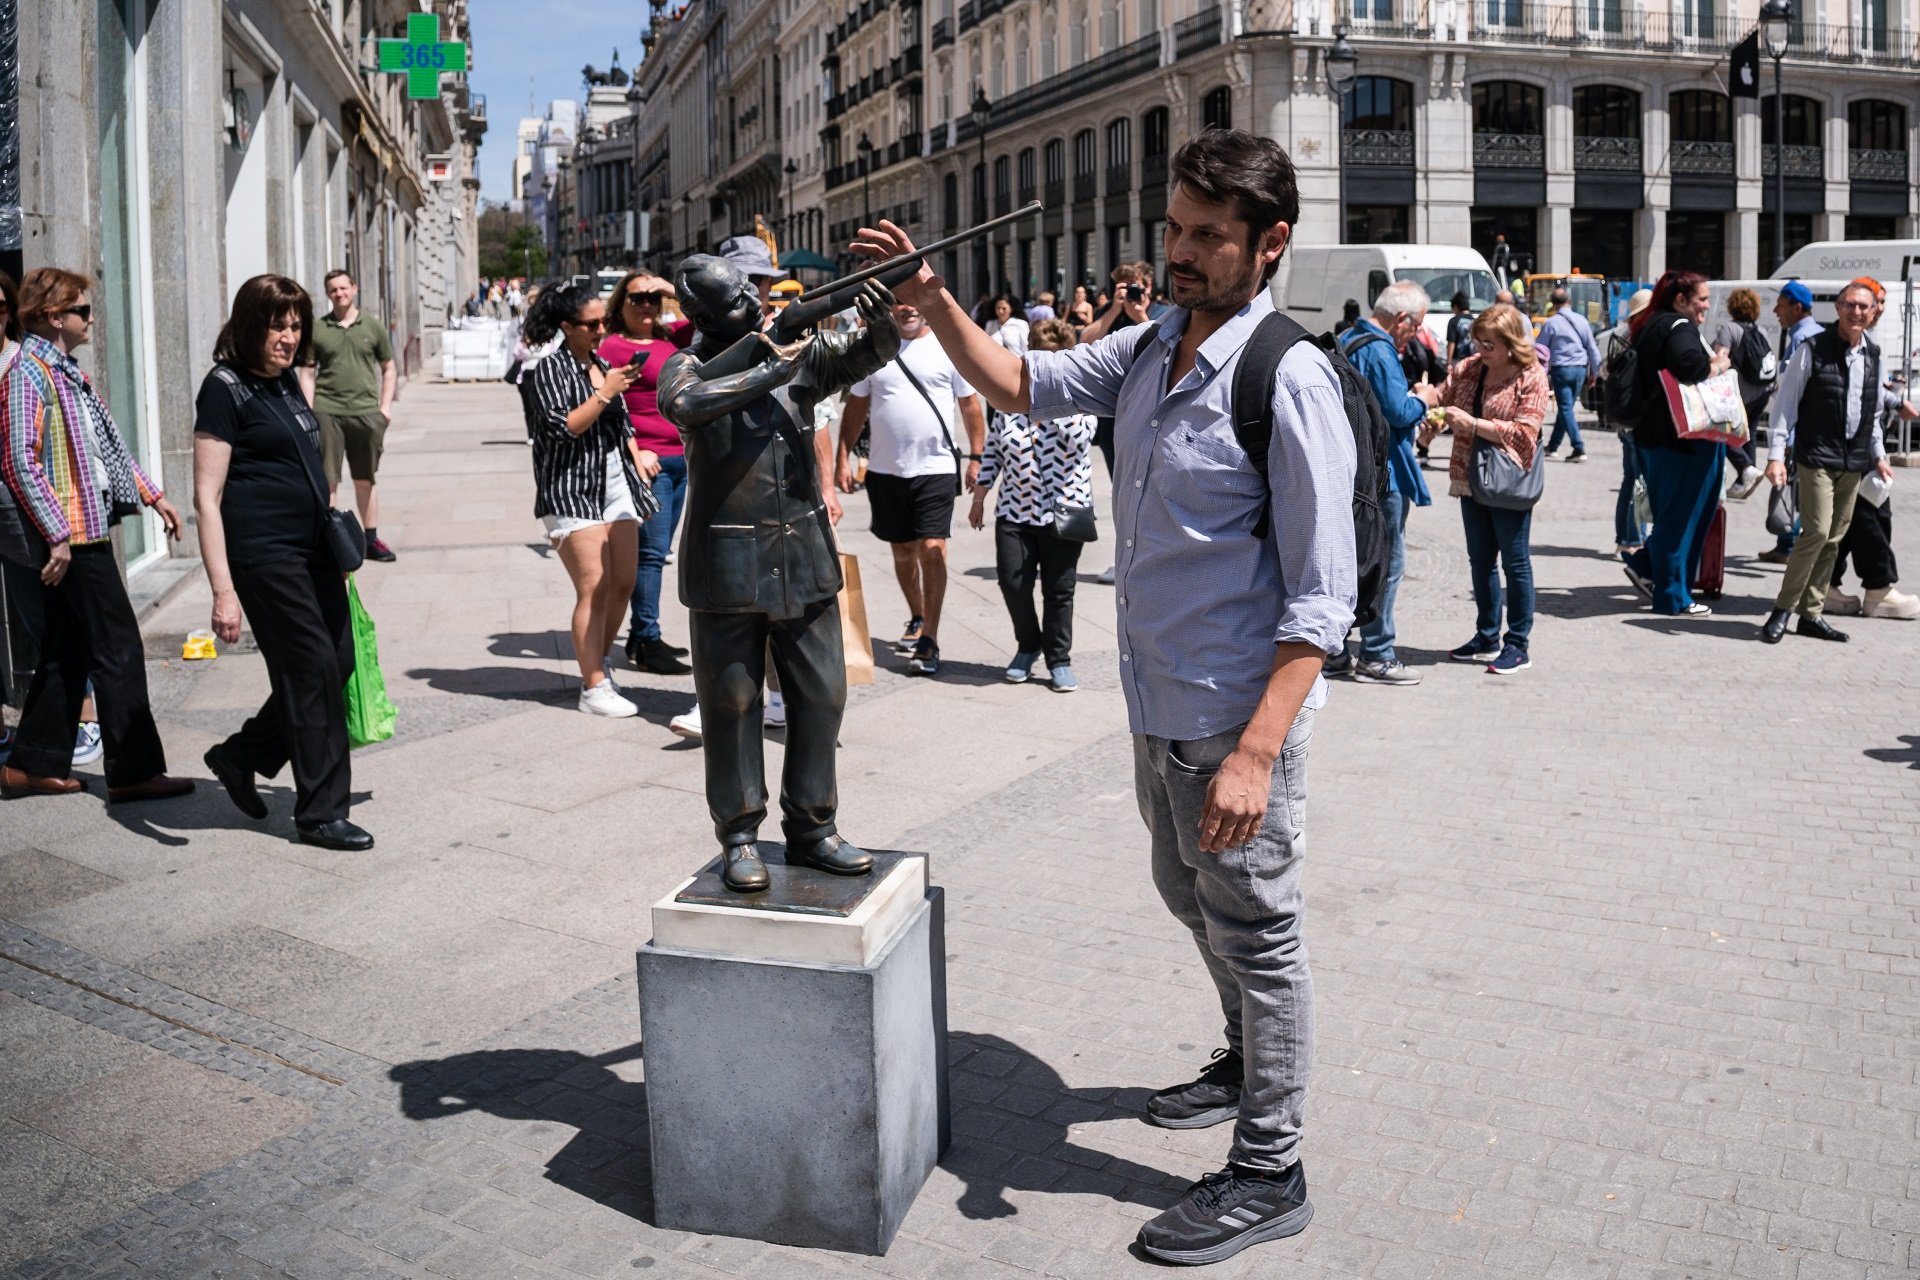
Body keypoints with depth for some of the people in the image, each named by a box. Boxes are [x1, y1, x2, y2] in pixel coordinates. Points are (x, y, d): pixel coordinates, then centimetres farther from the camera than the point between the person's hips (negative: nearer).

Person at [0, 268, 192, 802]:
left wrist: (152, 494, 19)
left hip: (87, 527, 10)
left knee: (68, 651, 14)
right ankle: (134, 772, -1)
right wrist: (57, 533, -22)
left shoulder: (66, 370, 17)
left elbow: (106, 443, 23)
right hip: (72, 532, -10)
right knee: (119, 649, -7)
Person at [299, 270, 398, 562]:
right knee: (326, 482, -1)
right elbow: (308, 373, 5)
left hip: (366, 412, 1)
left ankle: (371, 539, 21)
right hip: (326, 413, -1)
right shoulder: (317, 329, 4)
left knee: (365, 480, 12)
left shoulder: (372, 327, 7)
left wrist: (385, 405, 2)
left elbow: (388, 369, 12)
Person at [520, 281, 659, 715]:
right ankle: (594, 688, -5)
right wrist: (604, 394, -17)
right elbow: (561, 427, -16)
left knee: (623, 584, 6)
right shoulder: (551, 370, -5)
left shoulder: (603, 365, 17)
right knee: (594, 589, -10)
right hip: (573, 491, -7)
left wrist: (640, 471, 14)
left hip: (617, 487, 8)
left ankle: (598, 661, 24)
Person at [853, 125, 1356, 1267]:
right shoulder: (1149, 350, 5)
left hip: (1238, 716, -8)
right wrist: (935, 303, 2)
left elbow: (1322, 597, -21)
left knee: (1254, 930, 6)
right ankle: (1250, 1063, 51)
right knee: (1191, 896, 25)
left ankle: (1268, 1174, 25)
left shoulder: (1291, 379, -19)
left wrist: (1256, 751, -27)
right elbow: (1021, 385, 18)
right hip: (1158, 703, 8)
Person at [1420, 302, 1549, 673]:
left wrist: (1472, 423, -23)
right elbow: (1441, 396, 14)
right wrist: (1435, 417, -9)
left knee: (1515, 562, 2)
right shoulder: (1469, 368, 6)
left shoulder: (1532, 378, -11)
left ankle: (1518, 645, 9)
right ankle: (1487, 638, 25)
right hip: (1471, 479, 7)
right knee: (1481, 561, 14)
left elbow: (1523, 433, -18)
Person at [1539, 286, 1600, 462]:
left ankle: (1580, 449, -14)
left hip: (1561, 369, -5)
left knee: (1566, 409, -4)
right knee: (1565, 408, 15)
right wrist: (1593, 372, 18)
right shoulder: (1581, 320, 5)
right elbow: (1592, 348, 9)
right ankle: (1552, 446, 27)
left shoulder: (1551, 323, -6)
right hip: (1580, 369, 5)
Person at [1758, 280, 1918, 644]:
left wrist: (1878, 456, 18)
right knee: (1817, 531, -16)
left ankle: (1811, 614, 15)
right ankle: (1783, 609, -5)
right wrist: (1776, 455, -13)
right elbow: (1785, 403, -7)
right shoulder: (1812, 351, -7)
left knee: (1834, 538, 8)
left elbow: (1874, 411, 20)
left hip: (1854, 463, 6)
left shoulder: (1874, 357, 10)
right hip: (1816, 457, -6)